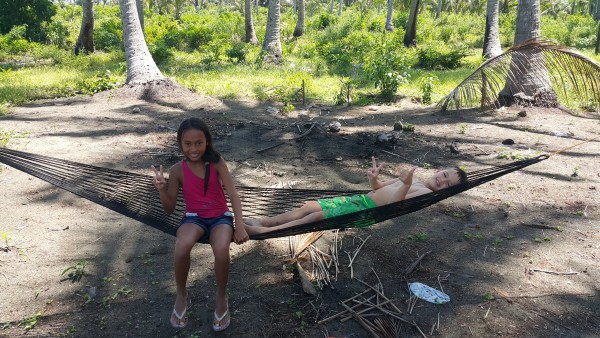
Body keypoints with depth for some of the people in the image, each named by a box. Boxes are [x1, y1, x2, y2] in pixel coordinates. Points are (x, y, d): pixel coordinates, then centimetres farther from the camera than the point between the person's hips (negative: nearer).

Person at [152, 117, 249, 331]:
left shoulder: (217, 163, -7)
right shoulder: (178, 171, -4)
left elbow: (233, 194, -12)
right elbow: (169, 209, 1)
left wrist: (239, 225, -25)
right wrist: (161, 189, -19)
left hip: (220, 216, 0)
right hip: (194, 217, 1)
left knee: (221, 250, -34)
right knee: (182, 246, -34)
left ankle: (221, 298, -3)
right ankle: (182, 295, -3)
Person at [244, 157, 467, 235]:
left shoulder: (426, 192, -5)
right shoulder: (413, 179, 19)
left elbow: (394, 202, -21)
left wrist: (406, 184, -38)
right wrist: (374, 178, -1)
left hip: (369, 210, -8)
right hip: (360, 198, 8)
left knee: (317, 215, -20)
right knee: (309, 206, -2)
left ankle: (264, 230, -18)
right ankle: (261, 221, -2)